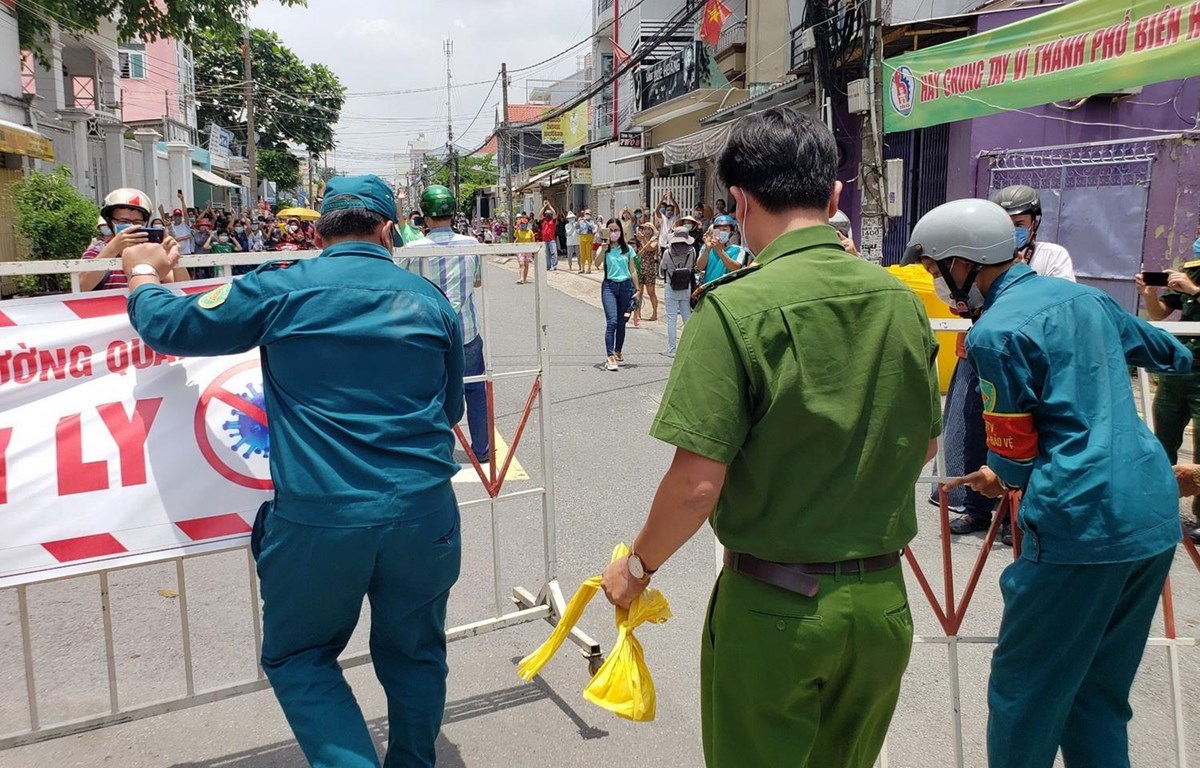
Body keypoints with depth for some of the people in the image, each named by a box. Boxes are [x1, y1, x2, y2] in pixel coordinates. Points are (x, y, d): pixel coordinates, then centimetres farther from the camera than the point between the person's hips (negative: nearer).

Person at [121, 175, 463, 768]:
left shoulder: (280, 288, -1)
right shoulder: (430, 300, 6)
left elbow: (170, 327, 9)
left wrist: (144, 274, 30)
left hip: (317, 518, -2)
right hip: (424, 512, 3)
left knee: (298, 658, 18)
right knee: (414, 654, 21)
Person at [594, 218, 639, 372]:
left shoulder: (628, 249, 9)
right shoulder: (604, 249, 3)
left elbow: (633, 270, 12)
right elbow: (597, 264, -16)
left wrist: (637, 289, 9)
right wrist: (604, 247, -24)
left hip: (626, 286, 3)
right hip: (609, 286, -3)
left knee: (621, 323, 8)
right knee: (612, 321, -16)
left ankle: (618, 353, 23)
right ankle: (610, 356, -18)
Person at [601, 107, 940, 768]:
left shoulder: (736, 308, -20)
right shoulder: (901, 299, -2)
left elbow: (698, 482, -21)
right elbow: (925, 444, 9)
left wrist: (637, 566, -4)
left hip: (774, 608, -5)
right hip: (883, 602, 5)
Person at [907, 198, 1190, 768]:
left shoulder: (995, 333, -12)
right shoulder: (1085, 297, 11)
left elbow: (1015, 456, -7)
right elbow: (1173, 355, 27)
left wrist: (999, 478, 15)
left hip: (1081, 524, -9)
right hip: (1156, 517, 9)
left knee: (1024, 695, 4)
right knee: (1099, 694, 18)